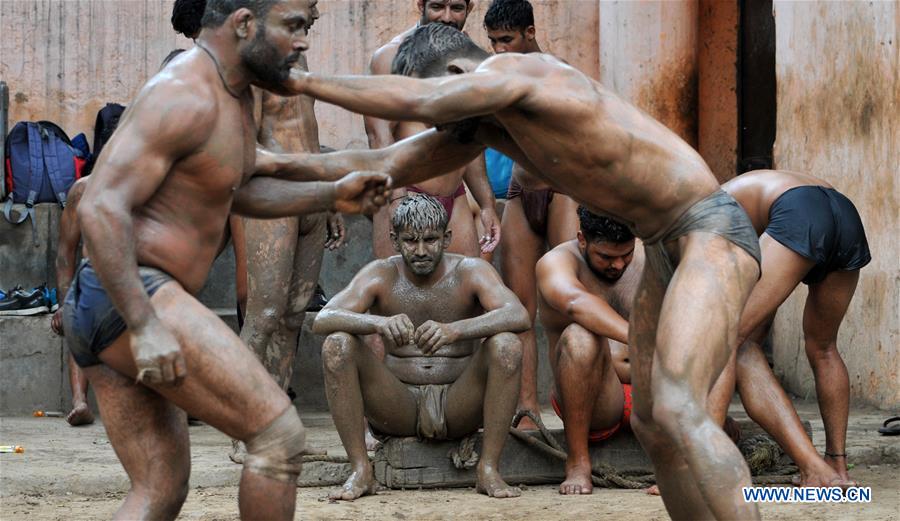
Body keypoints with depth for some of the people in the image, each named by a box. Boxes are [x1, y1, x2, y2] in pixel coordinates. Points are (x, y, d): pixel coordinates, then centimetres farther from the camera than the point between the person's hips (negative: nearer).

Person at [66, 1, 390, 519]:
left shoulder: (235, 93, 16)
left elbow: (239, 193, 31)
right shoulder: (185, 97, -16)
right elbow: (100, 207, -23)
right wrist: (146, 325, -28)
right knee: (280, 433, -9)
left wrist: (332, 196, 18)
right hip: (134, 300, -11)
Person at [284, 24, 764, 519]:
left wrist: (301, 81, -24)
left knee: (676, 410, -26)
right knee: (651, 424, 12)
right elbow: (386, 167, 14)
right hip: (666, 249, 11)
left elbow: (416, 102, -32)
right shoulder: (478, 121, 10)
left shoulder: (517, 69, -18)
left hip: (711, 234, -11)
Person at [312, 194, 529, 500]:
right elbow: (322, 320, -17)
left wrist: (454, 330, -42)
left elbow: (519, 316, -23)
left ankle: (489, 469, -21)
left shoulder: (470, 272, -4)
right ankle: (361, 471, -18)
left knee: (506, 345, -26)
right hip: (398, 407, 1)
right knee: (337, 344, -21)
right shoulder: (381, 275, -2)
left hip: (458, 405, -1)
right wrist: (379, 323, -39)